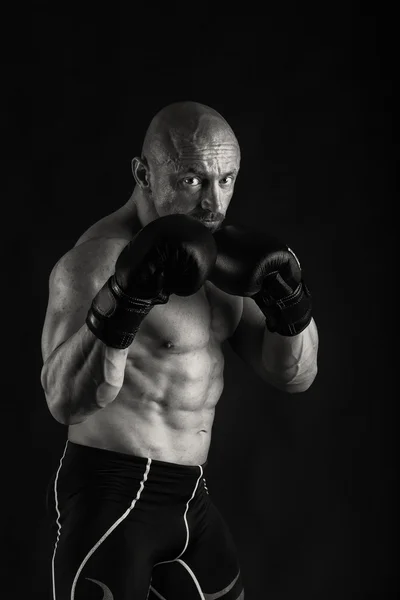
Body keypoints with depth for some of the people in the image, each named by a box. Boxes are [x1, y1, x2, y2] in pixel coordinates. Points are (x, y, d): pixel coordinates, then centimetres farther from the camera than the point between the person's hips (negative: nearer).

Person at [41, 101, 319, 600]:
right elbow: (66, 401, -29)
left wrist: (286, 304, -12)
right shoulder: (95, 259, -17)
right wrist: (123, 302, -40)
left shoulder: (215, 250, 6)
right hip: (110, 496, -7)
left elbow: (294, 375, 6)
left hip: (189, 498, 8)